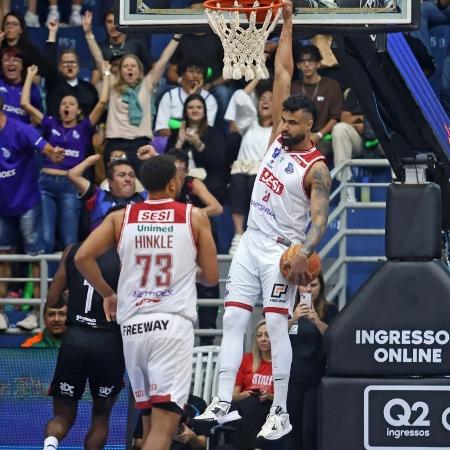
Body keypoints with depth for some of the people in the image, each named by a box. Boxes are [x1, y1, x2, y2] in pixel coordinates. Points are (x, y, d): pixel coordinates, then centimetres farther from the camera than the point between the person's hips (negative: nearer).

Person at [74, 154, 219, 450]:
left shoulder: (120, 218, 9)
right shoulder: (195, 217, 4)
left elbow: (82, 257, -1)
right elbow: (211, 277, 7)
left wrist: (107, 293, 14)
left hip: (133, 324, 4)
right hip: (174, 324, -4)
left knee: (150, 418, 18)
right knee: (165, 422, -11)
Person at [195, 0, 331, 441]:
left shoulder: (316, 167, -12)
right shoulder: (278, 137, 5)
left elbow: (320, 218, -19)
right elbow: (282, 73, 6)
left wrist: (304, 253, -36)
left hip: (280, 250, -7)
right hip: (250, 242, 7)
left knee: (277, 326, -9)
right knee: (232, 321, 1)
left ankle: (280, 414, -5)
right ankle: (222, 403, 0)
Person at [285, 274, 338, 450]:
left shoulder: (329, 310, 1)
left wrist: (317, 321, -28)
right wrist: (293, 319, -22)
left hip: (316, 379, -3)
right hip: (292, 378, 3)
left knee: (311, 429, -8)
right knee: (292, 429, 2)